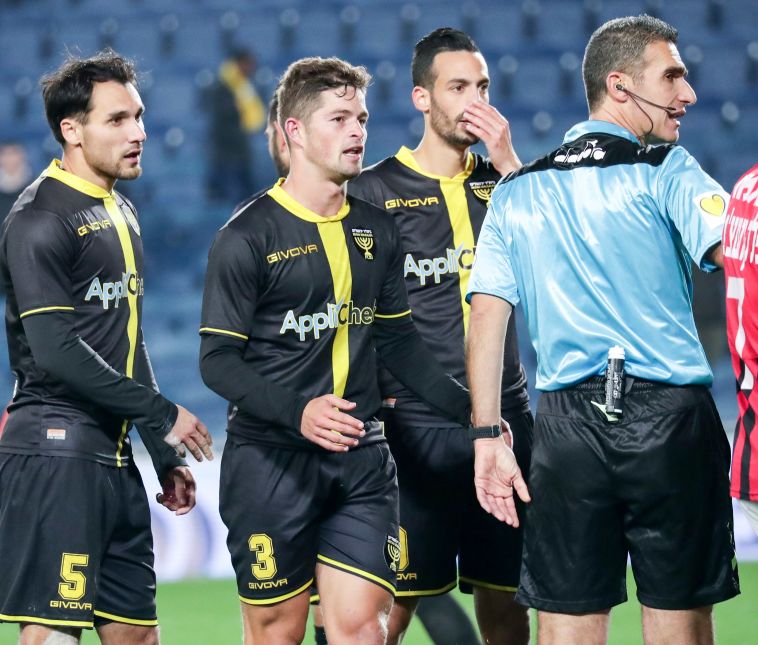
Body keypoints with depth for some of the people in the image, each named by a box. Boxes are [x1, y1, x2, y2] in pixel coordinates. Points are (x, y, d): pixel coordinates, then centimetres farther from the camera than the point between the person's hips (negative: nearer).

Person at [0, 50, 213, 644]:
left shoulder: (121, 214, 18)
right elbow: (57, 353, -19)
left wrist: (165, 455, 24)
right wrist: (163, 415, -14)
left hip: (113, 456, 9)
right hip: (54, 455, -9)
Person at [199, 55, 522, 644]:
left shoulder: (376, 230, 11)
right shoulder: (247, 237, -6)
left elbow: (398, 340, 18)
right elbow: (218, 360, -9)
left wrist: (471, 411, 8)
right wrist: (298, 411, -23)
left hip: (362, 456, 4)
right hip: (269, 458, -4)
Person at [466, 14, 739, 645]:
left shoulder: (516, 191, 13)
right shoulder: (665, 170, -1)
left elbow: (486, 318, 9)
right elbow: (734, 248, -17)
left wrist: (488, 436, 10)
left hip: (567, 424, 3)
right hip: (670, 417, -3)